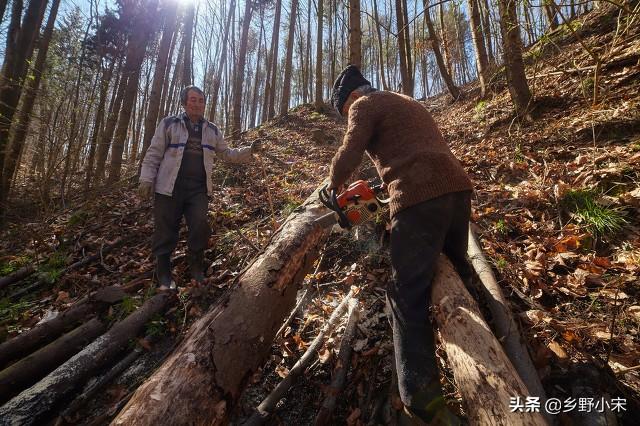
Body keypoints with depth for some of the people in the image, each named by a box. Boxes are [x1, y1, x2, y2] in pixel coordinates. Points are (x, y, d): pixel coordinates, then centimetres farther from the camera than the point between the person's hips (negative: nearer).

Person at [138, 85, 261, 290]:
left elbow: (227, 154, 16)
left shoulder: (212, 130, 14)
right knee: (166, 231, 2)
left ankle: (196, 269, 13)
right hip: (170, 188, -2)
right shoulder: (169, 124, 4)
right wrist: (146, 179, -6)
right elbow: (154, 154, 2)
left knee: (200, 226, -8)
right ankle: (164, 275, 18)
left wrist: (249, 151, 2)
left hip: (198, 189, 2)